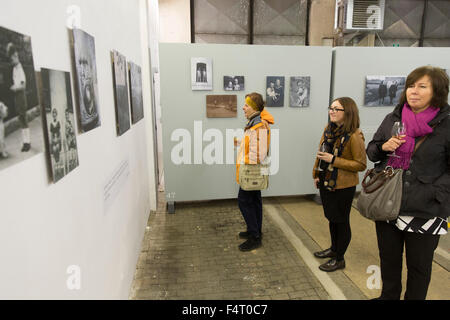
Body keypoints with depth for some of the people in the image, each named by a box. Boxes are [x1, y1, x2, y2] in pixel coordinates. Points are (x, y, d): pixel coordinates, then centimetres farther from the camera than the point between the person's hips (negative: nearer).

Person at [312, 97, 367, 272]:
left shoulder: (354, 136, -19)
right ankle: (334, 249, 42)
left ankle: (339, 259, 25)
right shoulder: (329, 129, 5)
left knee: (341, 221, 8)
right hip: (326, 182, 7)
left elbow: (361, 164, -18)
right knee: (332, 218, 21)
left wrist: (334, 160, -23)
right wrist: (317, 175, 12)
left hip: (343, 186, -7)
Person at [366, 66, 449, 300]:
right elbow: (371, 152, 11)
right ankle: (388, 296, 44)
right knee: (389, 259, 21)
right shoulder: (392, 119, 4)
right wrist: (383, 147, -9)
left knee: (418, 266, 15)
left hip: (424, 211, -4)